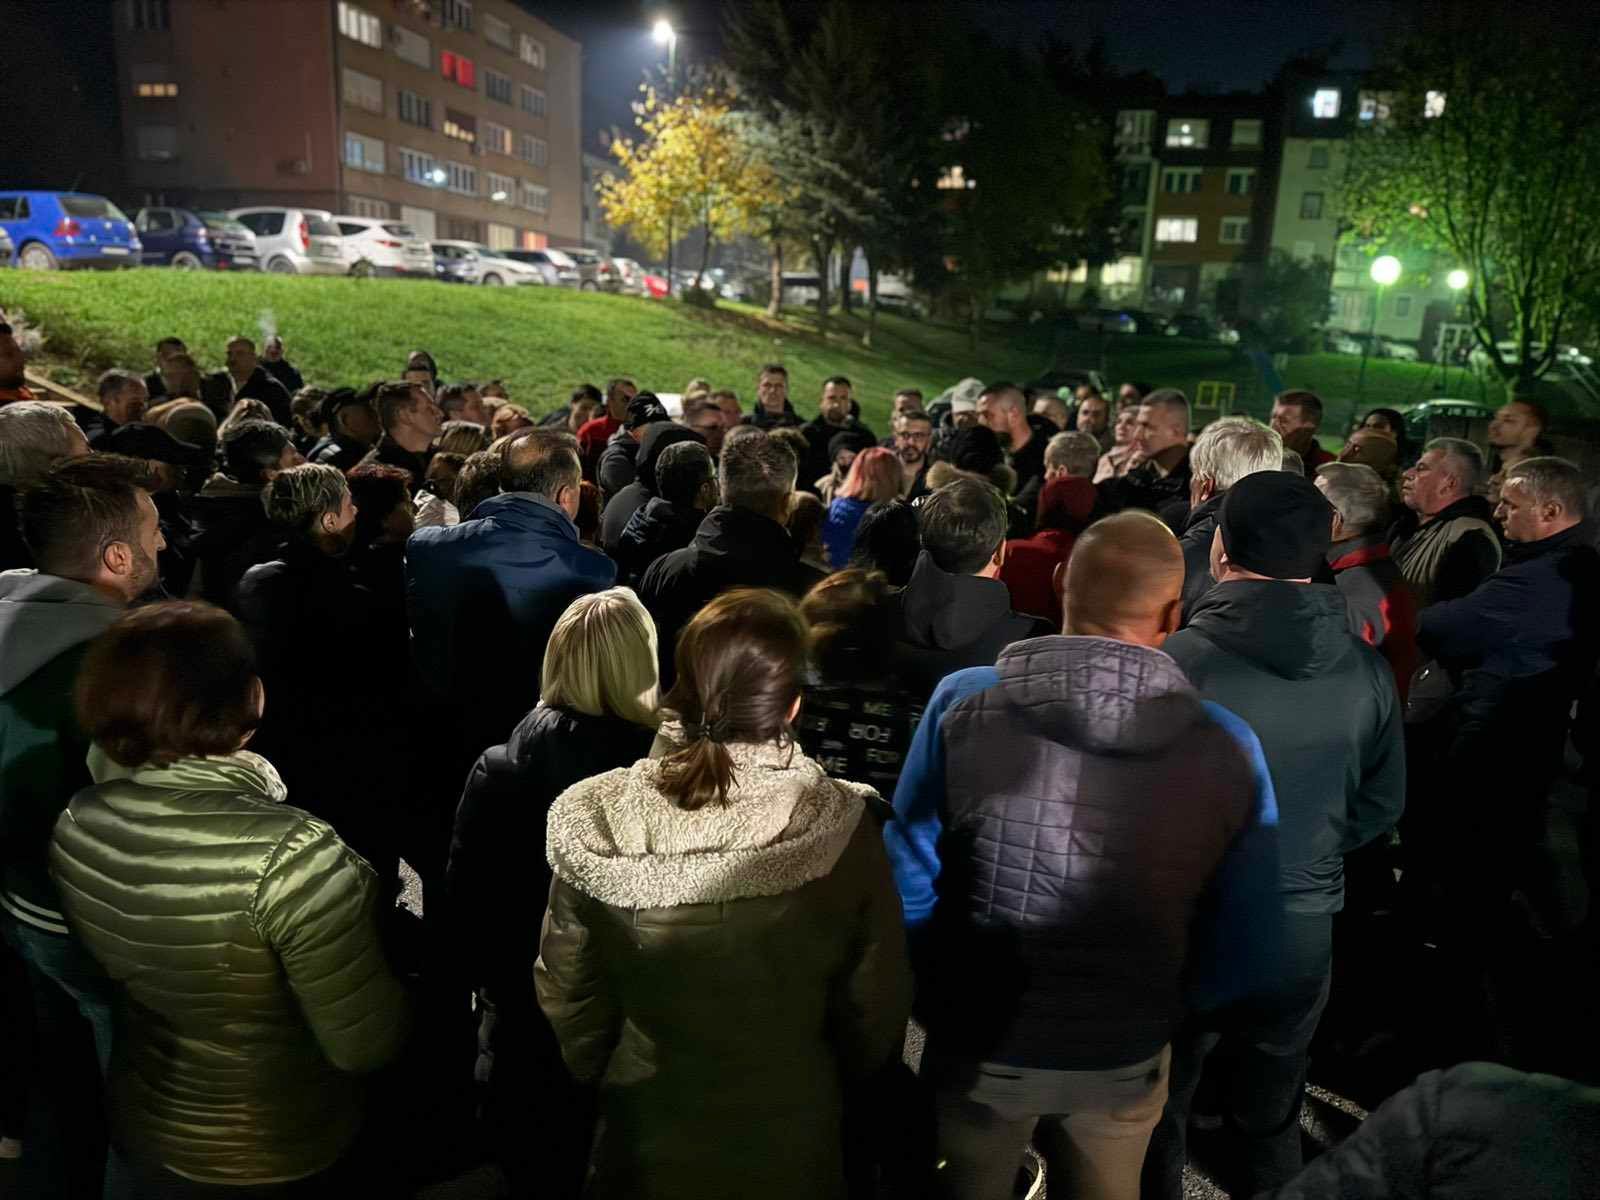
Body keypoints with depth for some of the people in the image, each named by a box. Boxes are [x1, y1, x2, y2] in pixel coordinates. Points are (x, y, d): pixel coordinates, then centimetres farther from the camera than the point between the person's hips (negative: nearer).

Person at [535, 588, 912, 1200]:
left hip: (646, 1136, 1)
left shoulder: (596, 821, -21)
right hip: (790, 1144, 0)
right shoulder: (841, 828, -25)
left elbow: (567, 997, -7)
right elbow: (876, 1004, -12)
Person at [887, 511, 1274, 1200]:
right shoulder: (1228, 744, -16)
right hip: (1126, 1057, 1)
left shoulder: (964, 701, -20)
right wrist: (1175, 1007, 13)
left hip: (980, 1043, -1)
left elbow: (907, 871, -12)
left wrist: (932, 998, 5)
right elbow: (1249, 919, -6)